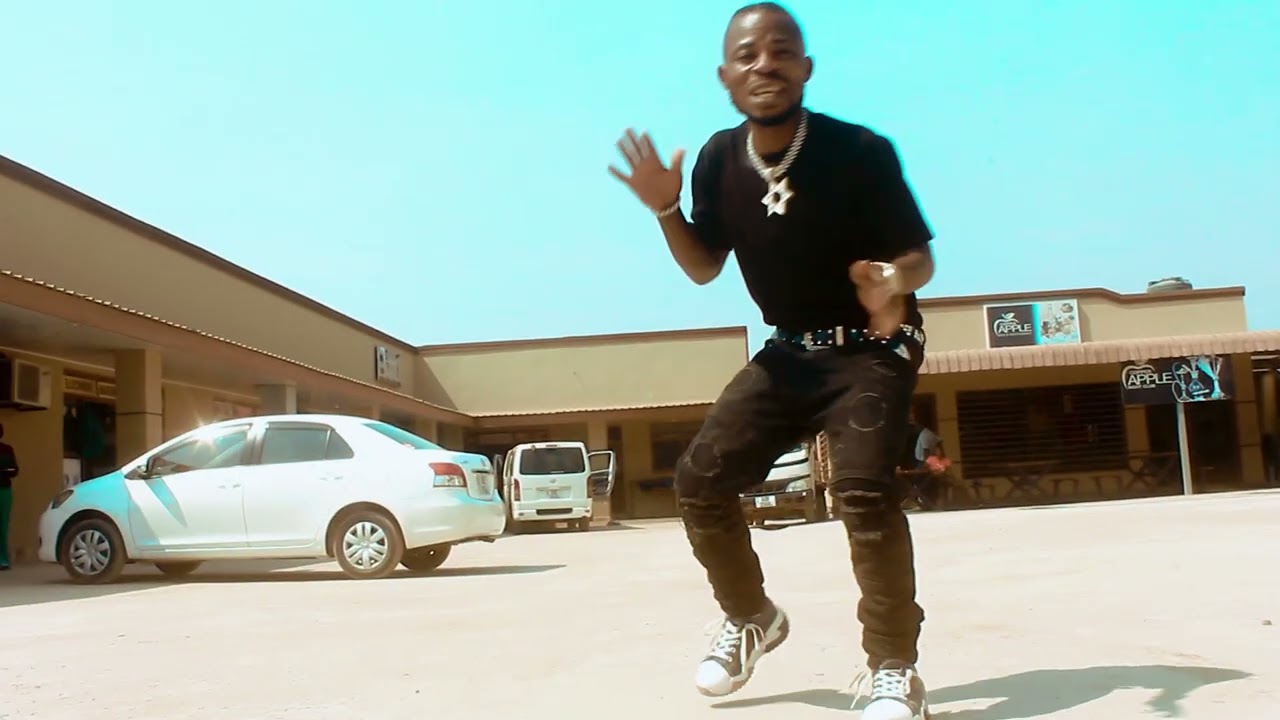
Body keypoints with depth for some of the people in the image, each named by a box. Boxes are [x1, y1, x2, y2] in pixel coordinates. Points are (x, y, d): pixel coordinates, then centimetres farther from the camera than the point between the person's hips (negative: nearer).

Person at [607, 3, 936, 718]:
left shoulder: (859, 151, -21)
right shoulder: (719, 160, -7)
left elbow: (921, 256, -15)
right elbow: (704, 268, 5)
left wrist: (893, 282, -38)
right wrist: (666, 209, -13)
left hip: (873, 345, -5)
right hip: (789, 351, 5)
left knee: (863, 486, -26)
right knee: (701, 478, -2)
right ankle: (752, 618, 23)